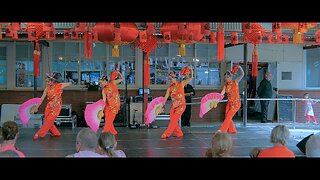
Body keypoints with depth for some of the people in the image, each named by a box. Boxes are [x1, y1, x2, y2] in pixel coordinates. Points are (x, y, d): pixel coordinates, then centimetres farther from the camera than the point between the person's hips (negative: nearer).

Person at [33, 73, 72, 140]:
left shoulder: (59, 86, -10)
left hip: (56, 106, -5)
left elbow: (70, 83, 2)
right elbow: (42, 98, 0)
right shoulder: (47, 88, 0)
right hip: (49, 105, 5)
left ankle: (39, 134, 0)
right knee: (47, 120, 4)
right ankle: (56, 133, 19)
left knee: (49, 120, -7)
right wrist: (37, 107, -4)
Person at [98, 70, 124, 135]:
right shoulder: (104, 90, 4)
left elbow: (122, 79, 10)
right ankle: (113, 132, 18)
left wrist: (118, 73, -4)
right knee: (107, 120, 3)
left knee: (109, 120, -8)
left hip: (115, 105, -4)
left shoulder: (113, 83, 0)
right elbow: (104, 101, -2)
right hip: (108, 105, 4)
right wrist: (102, 110, -11)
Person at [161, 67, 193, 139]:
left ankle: (167, 134, -5)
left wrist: (191, 71, -17)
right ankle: (178, 133, 17)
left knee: (174, 119, -9)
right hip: (174, 105, 5)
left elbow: (190, 78, -2)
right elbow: (165, 97, 1)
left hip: (181, 105, -5)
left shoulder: (181, 84, -2)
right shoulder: (170, 88, 4)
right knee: (173, 119, 2)